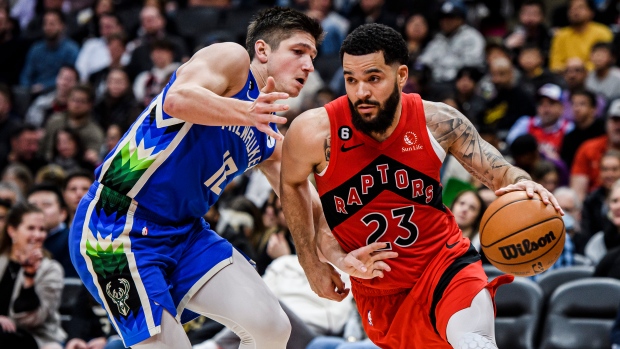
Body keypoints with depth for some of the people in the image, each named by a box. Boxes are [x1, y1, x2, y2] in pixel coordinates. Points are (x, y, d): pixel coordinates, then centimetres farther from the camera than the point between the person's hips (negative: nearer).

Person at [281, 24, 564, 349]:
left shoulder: (438, 121, -15)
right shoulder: (315, 132, -17)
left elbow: (500, 173, -6)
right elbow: (292, 184, 5)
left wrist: (523, 185, -31)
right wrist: (313, 266, 7)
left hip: (445, 261, -1)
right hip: (377, 290, 2)